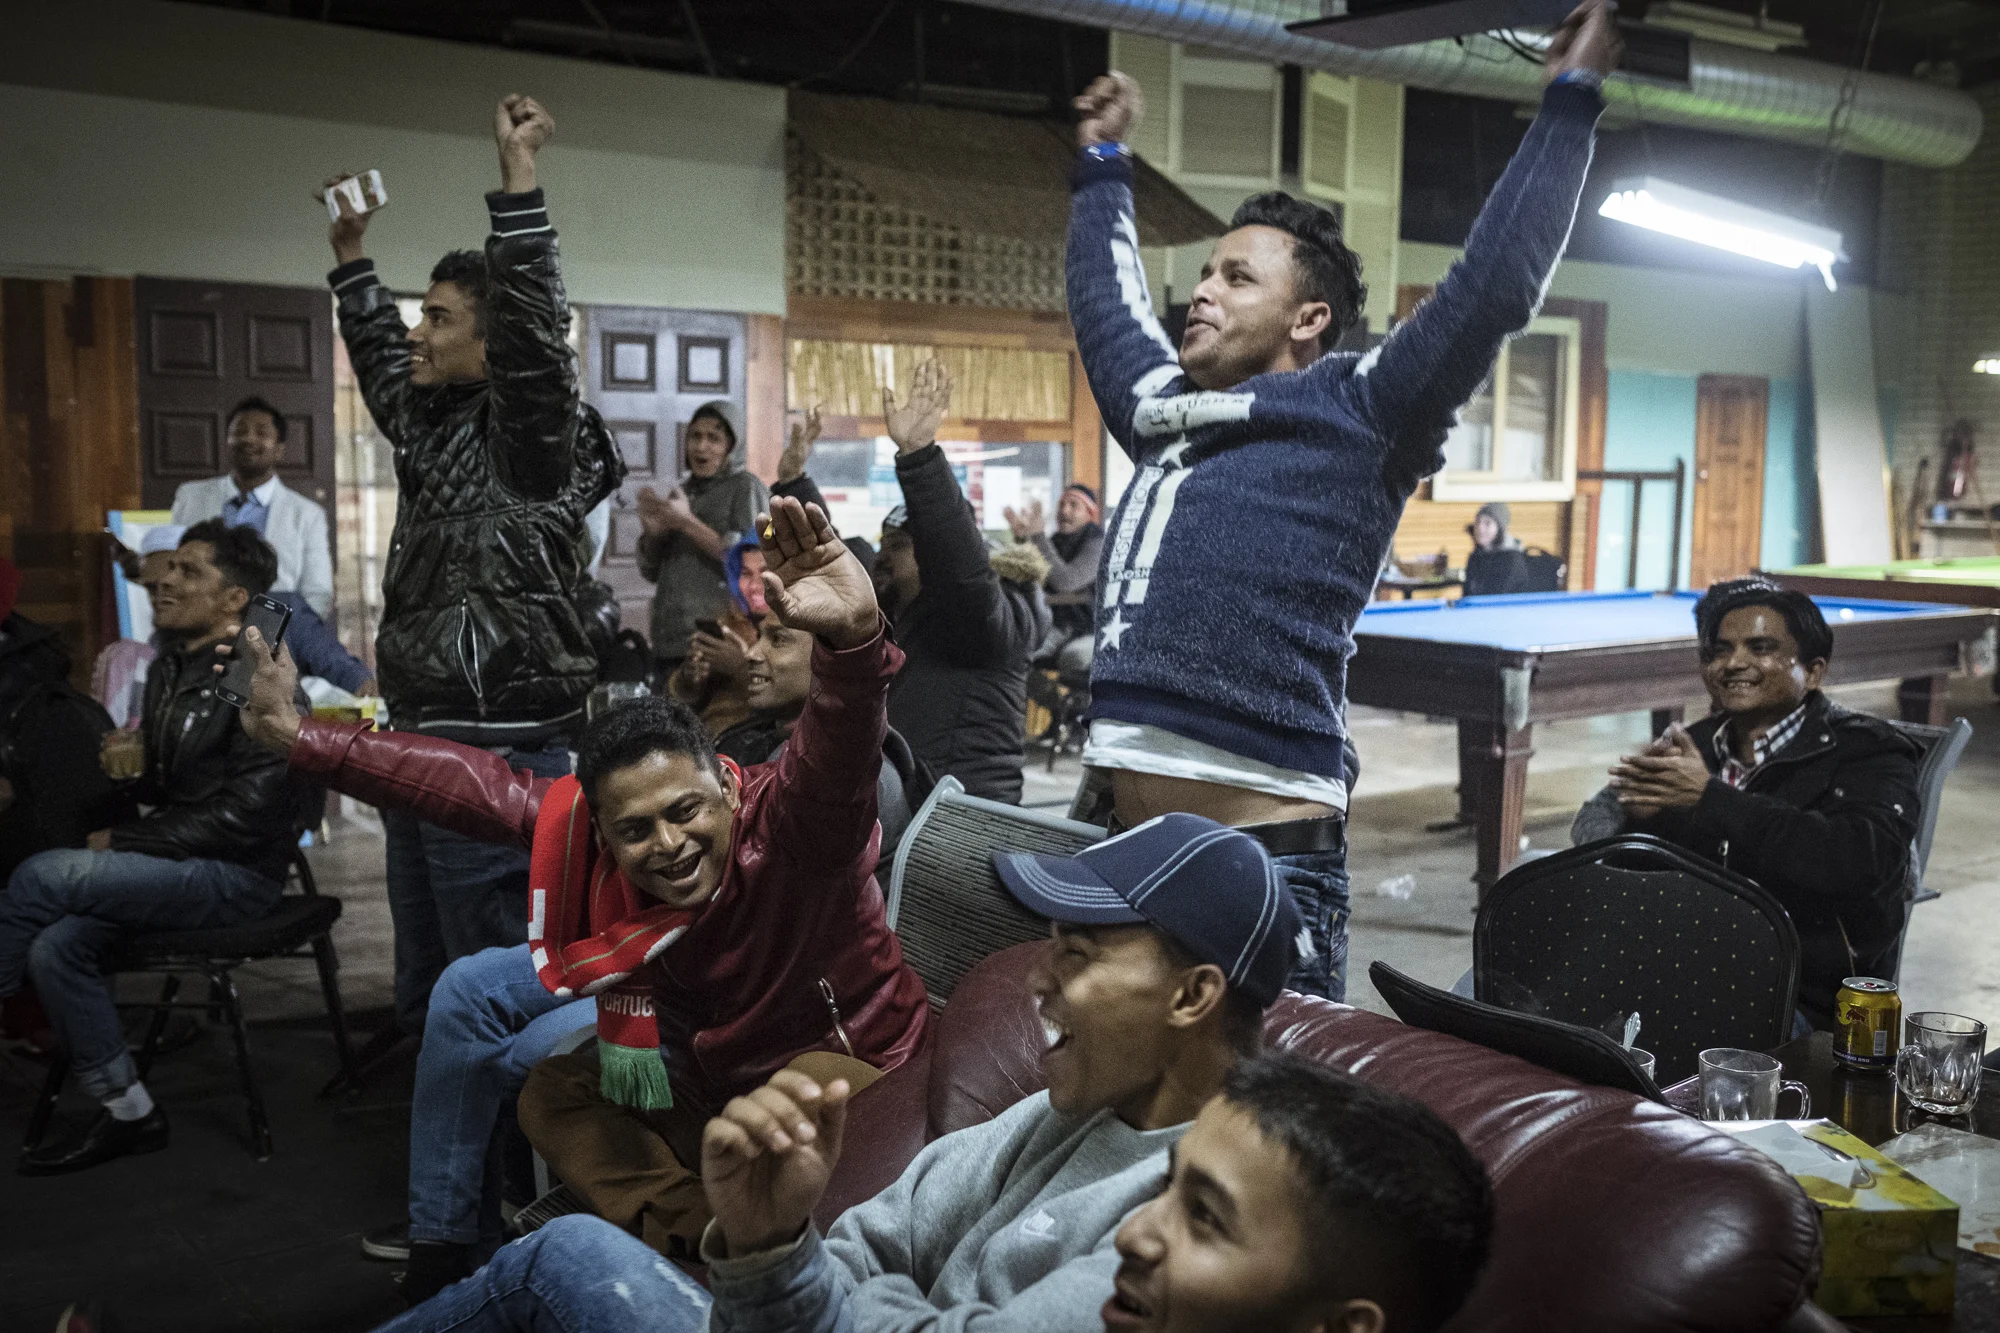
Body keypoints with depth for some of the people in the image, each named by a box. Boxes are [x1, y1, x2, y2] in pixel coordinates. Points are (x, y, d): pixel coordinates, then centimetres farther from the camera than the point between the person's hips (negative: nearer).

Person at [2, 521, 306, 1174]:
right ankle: (128, 1114, -3)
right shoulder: (169, 670, 14)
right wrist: (127, 765, 4)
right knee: (56, 948, -15)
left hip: (236, 875, -8)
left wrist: (127, 843, -13)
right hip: (180, 863, 8)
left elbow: (247, 814, -19)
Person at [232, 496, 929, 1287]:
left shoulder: (790, 823, -32)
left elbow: (839, 756, -53)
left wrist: (852, 639, -74)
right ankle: (700, 1246, -8)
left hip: (850, 1069, -7)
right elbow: (476, 786, -5)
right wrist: (300, 738, -2)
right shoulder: (584, 828, -14)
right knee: (554, 1095, 5)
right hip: (706, 1085, 7)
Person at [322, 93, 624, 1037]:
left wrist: (516, 172, -28)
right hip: (420, 747, 10)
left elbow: (532, 323, -26)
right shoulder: (435, 427, 15)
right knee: (424, 999, 18)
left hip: (497, 757, -10)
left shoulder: (530, 439, -10)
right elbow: (379, 362, 33)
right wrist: (350, 251, 35)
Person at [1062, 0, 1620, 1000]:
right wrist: (1103, 166, 44)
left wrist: (1569, 102, 0)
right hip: (1121, 840, 7)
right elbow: (1108, 305, 36)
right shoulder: (1164, 414, 19)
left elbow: (1495, 285, -6)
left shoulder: (1354, 418, 0)